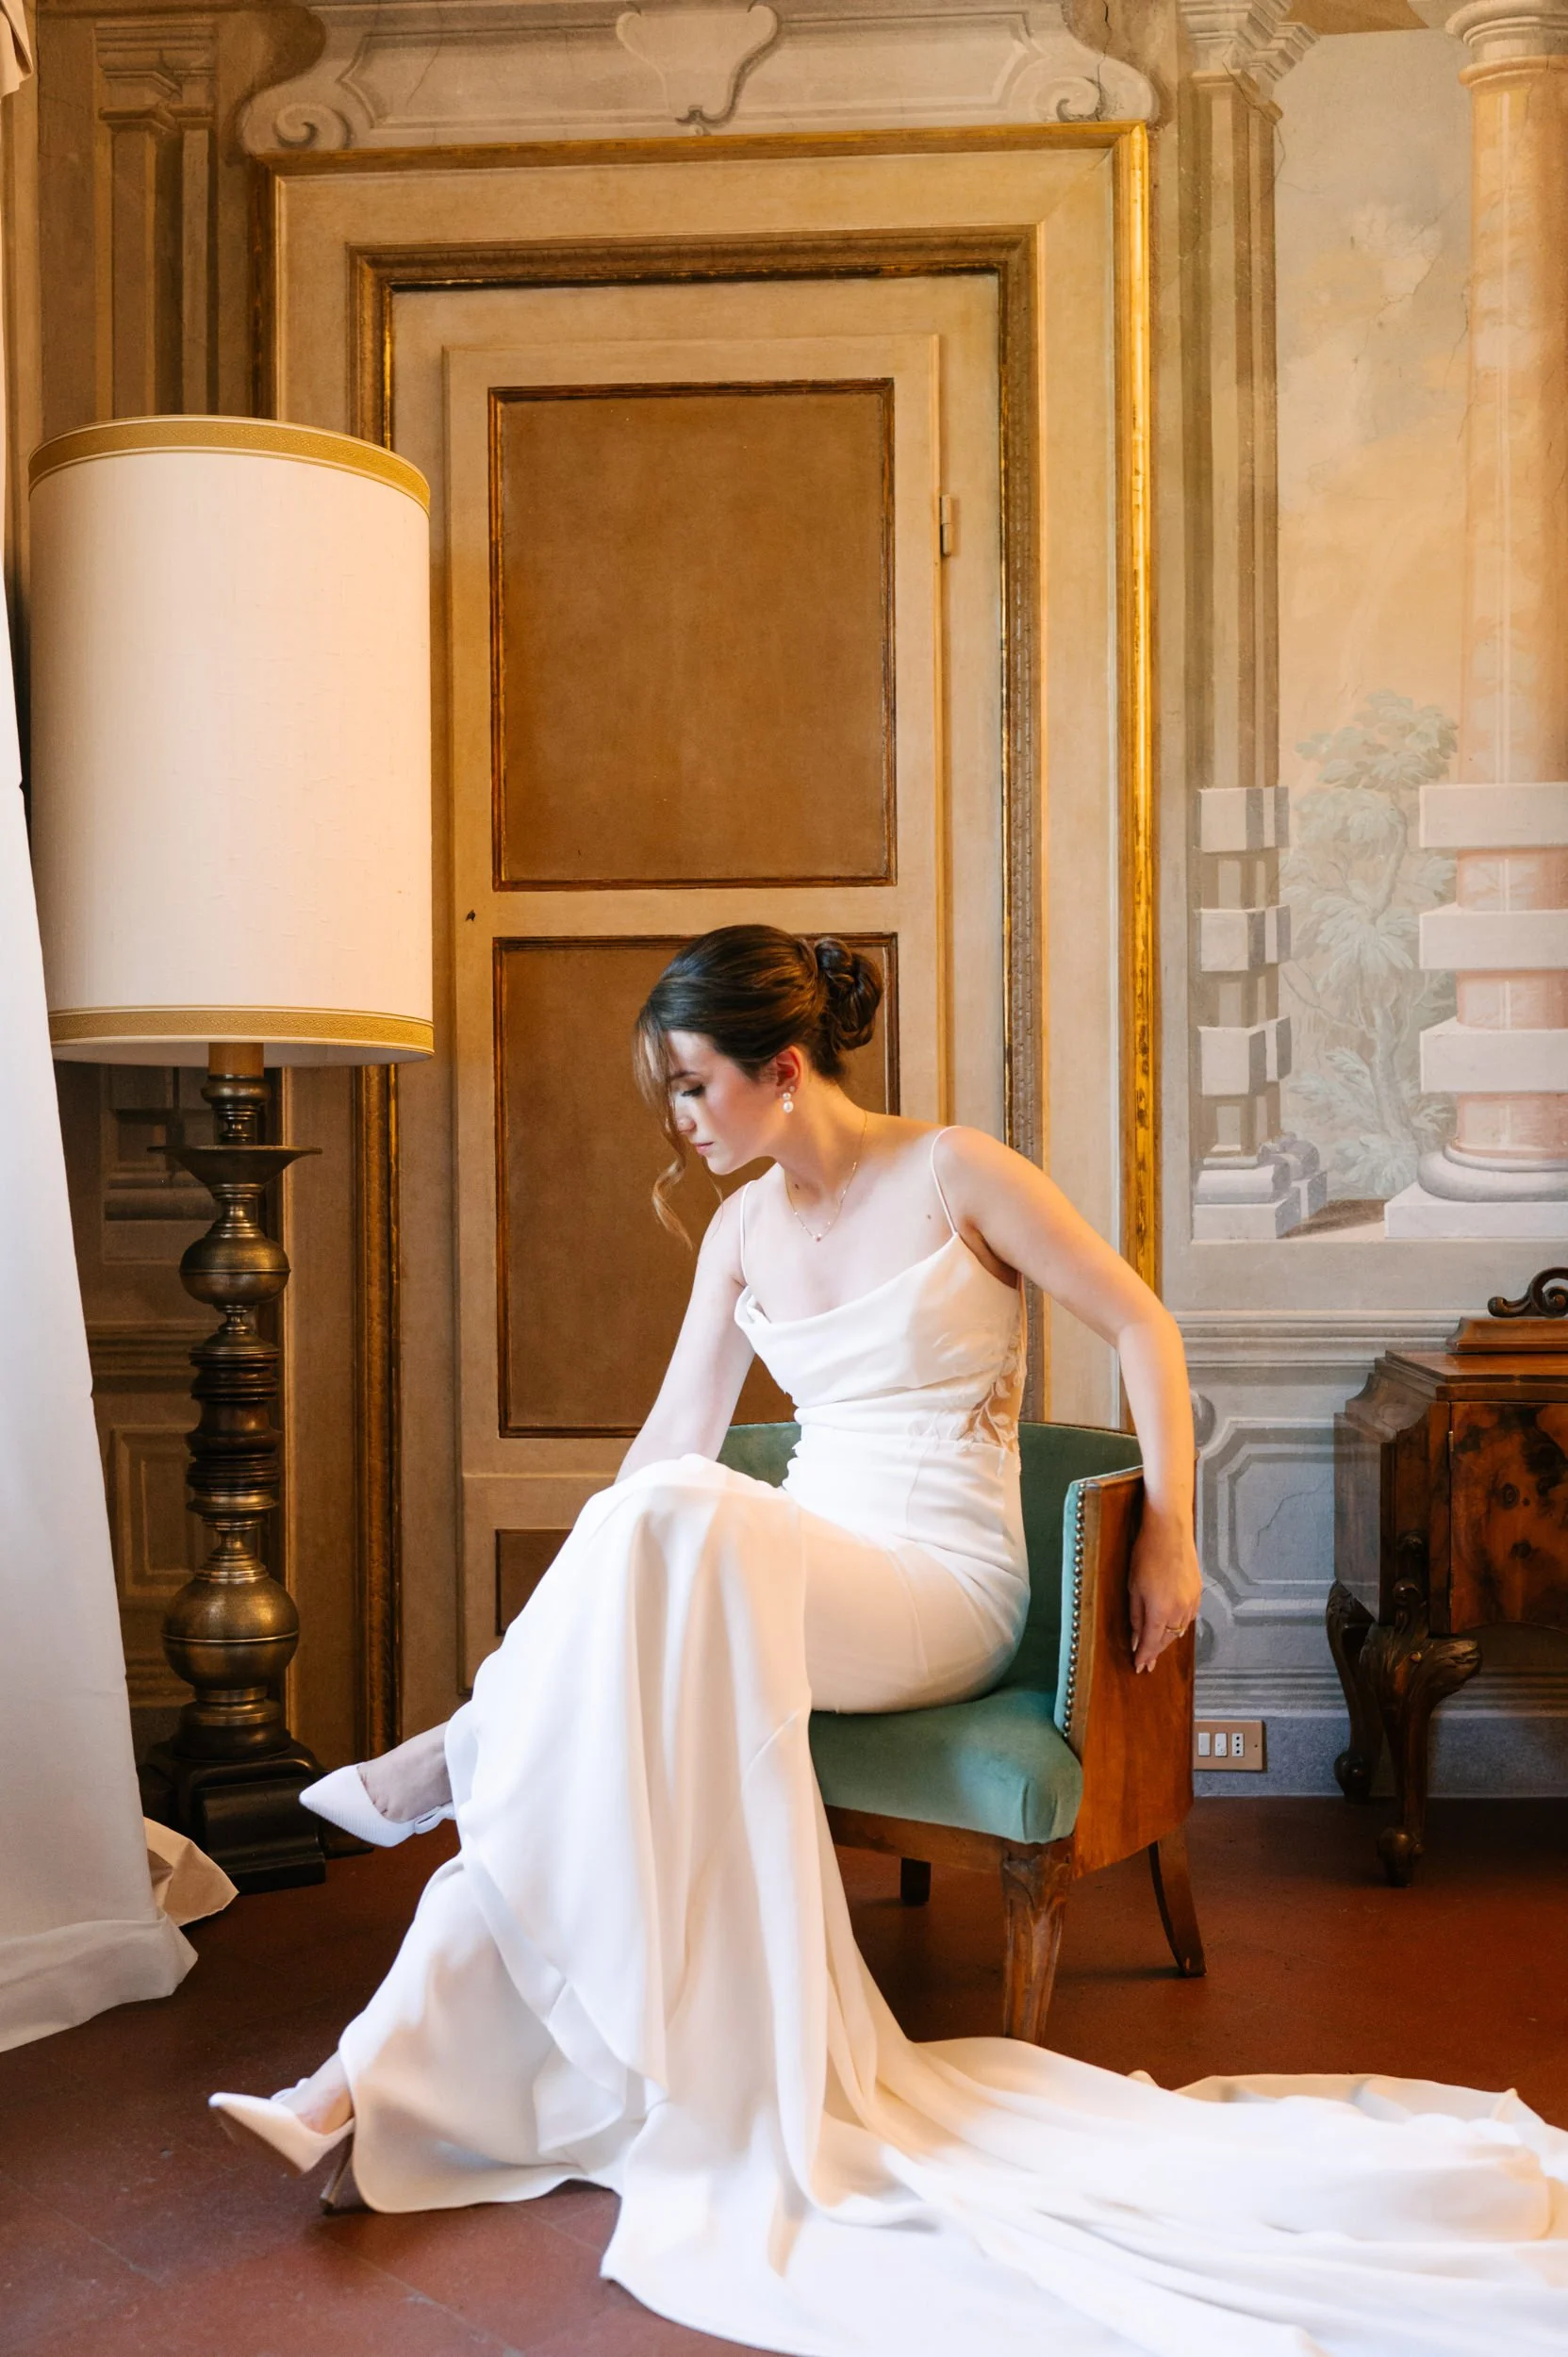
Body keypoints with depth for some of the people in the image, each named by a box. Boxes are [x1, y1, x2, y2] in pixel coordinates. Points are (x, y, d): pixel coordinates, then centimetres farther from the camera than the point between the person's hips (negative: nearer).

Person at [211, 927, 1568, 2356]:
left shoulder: (954, 1175, -6)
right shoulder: (742, 1229, 11)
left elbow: (1141, 1326, -1)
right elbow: (675, 1435, 11)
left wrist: (1170, 1536, -6)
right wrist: (568, 1618, 3)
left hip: (942, 1593, -5)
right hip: (792, 1575, 5)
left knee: (674, 1520, -35)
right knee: (600, 1716, -23)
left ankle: (469, 1754, -15)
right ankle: (375, 2084, -24)